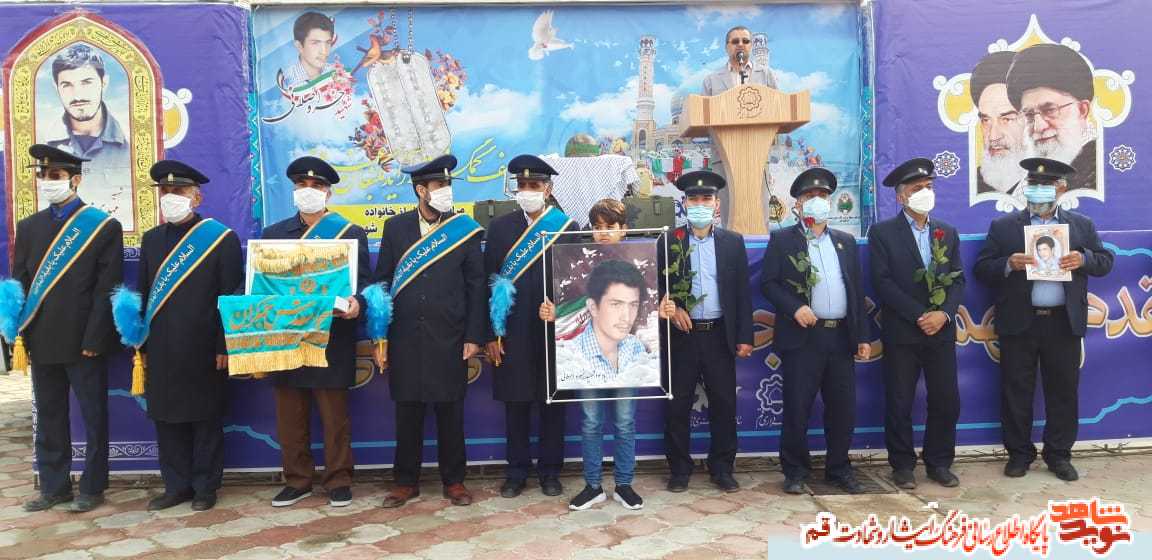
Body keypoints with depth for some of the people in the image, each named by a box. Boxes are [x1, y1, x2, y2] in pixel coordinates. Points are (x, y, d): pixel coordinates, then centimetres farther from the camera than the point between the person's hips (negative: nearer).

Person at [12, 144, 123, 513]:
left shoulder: (104, 227, -4)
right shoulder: (28, 227, 11)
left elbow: (108, 289, -8)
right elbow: (18, 284, 10)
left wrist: (93, 340, -13)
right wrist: (21, 335, 0)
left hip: (84, 343, -5)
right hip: (42, 342, 5)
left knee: (93, 418, 6)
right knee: (49, 418, 13)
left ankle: (92, 488, 17)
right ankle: (53, 487, 25)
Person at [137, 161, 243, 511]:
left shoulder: (222, 238, -6)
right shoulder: (151, 239, 10)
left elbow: (232, 297, -8)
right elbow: (144, 294, 13)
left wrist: (224, 347, -11)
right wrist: (141, 344, 9)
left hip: (203, 350, -5)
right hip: (162, 351, 5)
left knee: (206, 420, 6)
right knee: (166, 419, 10)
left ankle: (205, 487, 19)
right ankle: (176, 486, 23)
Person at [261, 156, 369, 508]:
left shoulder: (350, 233, 5)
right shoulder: (274, 234, 14)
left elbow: (363, 282, -1)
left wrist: (356, 303, -22)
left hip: (331, 340, -3)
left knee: (334, 416, 4)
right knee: (290, 416, 9)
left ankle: (338, 480, 16)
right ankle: (297, 480, 22)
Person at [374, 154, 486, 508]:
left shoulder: (465, 229, 2)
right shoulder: (395, 228, 5)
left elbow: (476, 286, 1)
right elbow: (382, 282, 6)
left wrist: (474, 336, -5)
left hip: (449, 339, -1)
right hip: (405, 338, 1)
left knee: (450, 411, 6)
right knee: (407, 411, 8)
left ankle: (454, 481, 20)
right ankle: (406, 481, 22)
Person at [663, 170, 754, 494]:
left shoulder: (733, 242, 7)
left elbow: (742, 293, 5)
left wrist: (744, 337, 1)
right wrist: (671, 308, -13)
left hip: (720, 335, 1)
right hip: (681, 335, -1)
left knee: (724, 404, 6)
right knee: (677, 406, 5)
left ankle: (722, 468, 20)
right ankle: (679, 470, 17)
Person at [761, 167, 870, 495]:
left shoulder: (846, 242, 16)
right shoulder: (783, 240, 3)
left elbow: (857, 291, 14)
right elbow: (767, 282, -3)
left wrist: (862, 336, 9)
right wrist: (795, 308, -17)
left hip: (841, 337, 4)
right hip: (802, 336, -4)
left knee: (843, 408, 7)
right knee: (797, 409, 0)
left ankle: (839, 468, 22)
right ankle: (795, 471, 14)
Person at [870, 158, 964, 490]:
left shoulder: (947, 232, 12)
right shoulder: (882, 232, -2)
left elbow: (957, 279, 7)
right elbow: (882, 282, -10)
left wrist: (943, 314, -11)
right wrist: (920, 315, -15)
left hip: (941, 331, 4)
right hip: (901, 333, -4)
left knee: (947, 401, 7)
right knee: (899, 403, 3)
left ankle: (939, 463, 22)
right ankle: (903, 465, 16)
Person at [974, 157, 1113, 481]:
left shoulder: (1082, 225, 10)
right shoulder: (1003, 227, 3)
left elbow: (1105, 261, 10)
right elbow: (982, 269, 0)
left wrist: (1084, 259, -11)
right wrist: (1008, 264, -18)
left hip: (1064, 322, 2)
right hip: (1019, 322, -1)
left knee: (1064, 391, 8)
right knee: (1016, 391, 5)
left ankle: (1059, 454, 22)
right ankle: (1019, 453, 18)